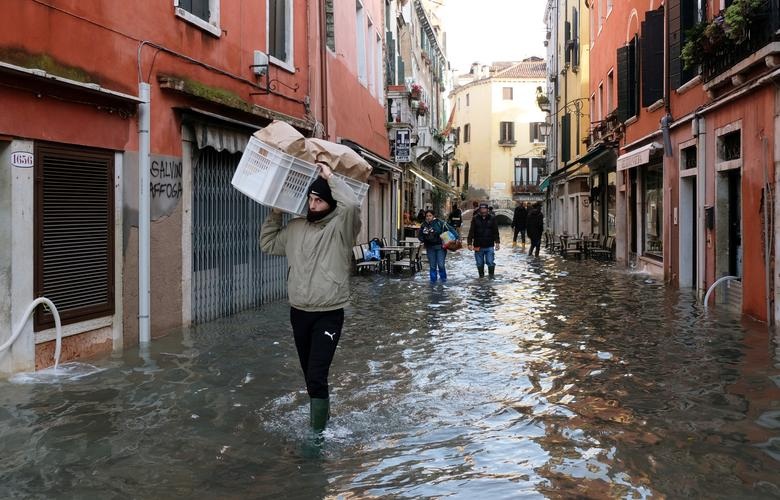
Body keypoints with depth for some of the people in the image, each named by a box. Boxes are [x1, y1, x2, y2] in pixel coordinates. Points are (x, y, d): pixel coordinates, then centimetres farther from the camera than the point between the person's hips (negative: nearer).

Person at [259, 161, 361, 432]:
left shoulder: (341, 226, -10)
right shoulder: (296, 227, 8)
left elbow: (352, 204, -31)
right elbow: (268, 244, 20)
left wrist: (330, 177, -18)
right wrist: (274, 214, 11)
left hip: (329, 315, -6)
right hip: (299, 312, 6)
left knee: (317, 376, -13)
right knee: (310, 374, 18)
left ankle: (317, 431, -3)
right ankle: (322, 412, 40)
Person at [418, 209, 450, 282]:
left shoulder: (440, 223, -6)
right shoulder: (424, 225, 6)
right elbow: (419, 235, 15)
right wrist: (423, 239, -4)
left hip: (440, 247, -3)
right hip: (430, 247, 3)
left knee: (441, 264, -6)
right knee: (432, 265, 8)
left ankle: (443, 278, 16)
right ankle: (433, 280, 20)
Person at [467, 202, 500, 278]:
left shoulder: (492, 218, 2)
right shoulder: (475, 219, 1)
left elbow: (495, 232, 5)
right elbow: (471, 232, -1)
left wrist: (497, 242, -1)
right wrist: (470, 243, -7)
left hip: (489, 246, -1)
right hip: (478, 246, 1)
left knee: (490, 262, -3)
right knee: (480, 263, 9)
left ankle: (491, 275, 14)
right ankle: (481, 276, 22)